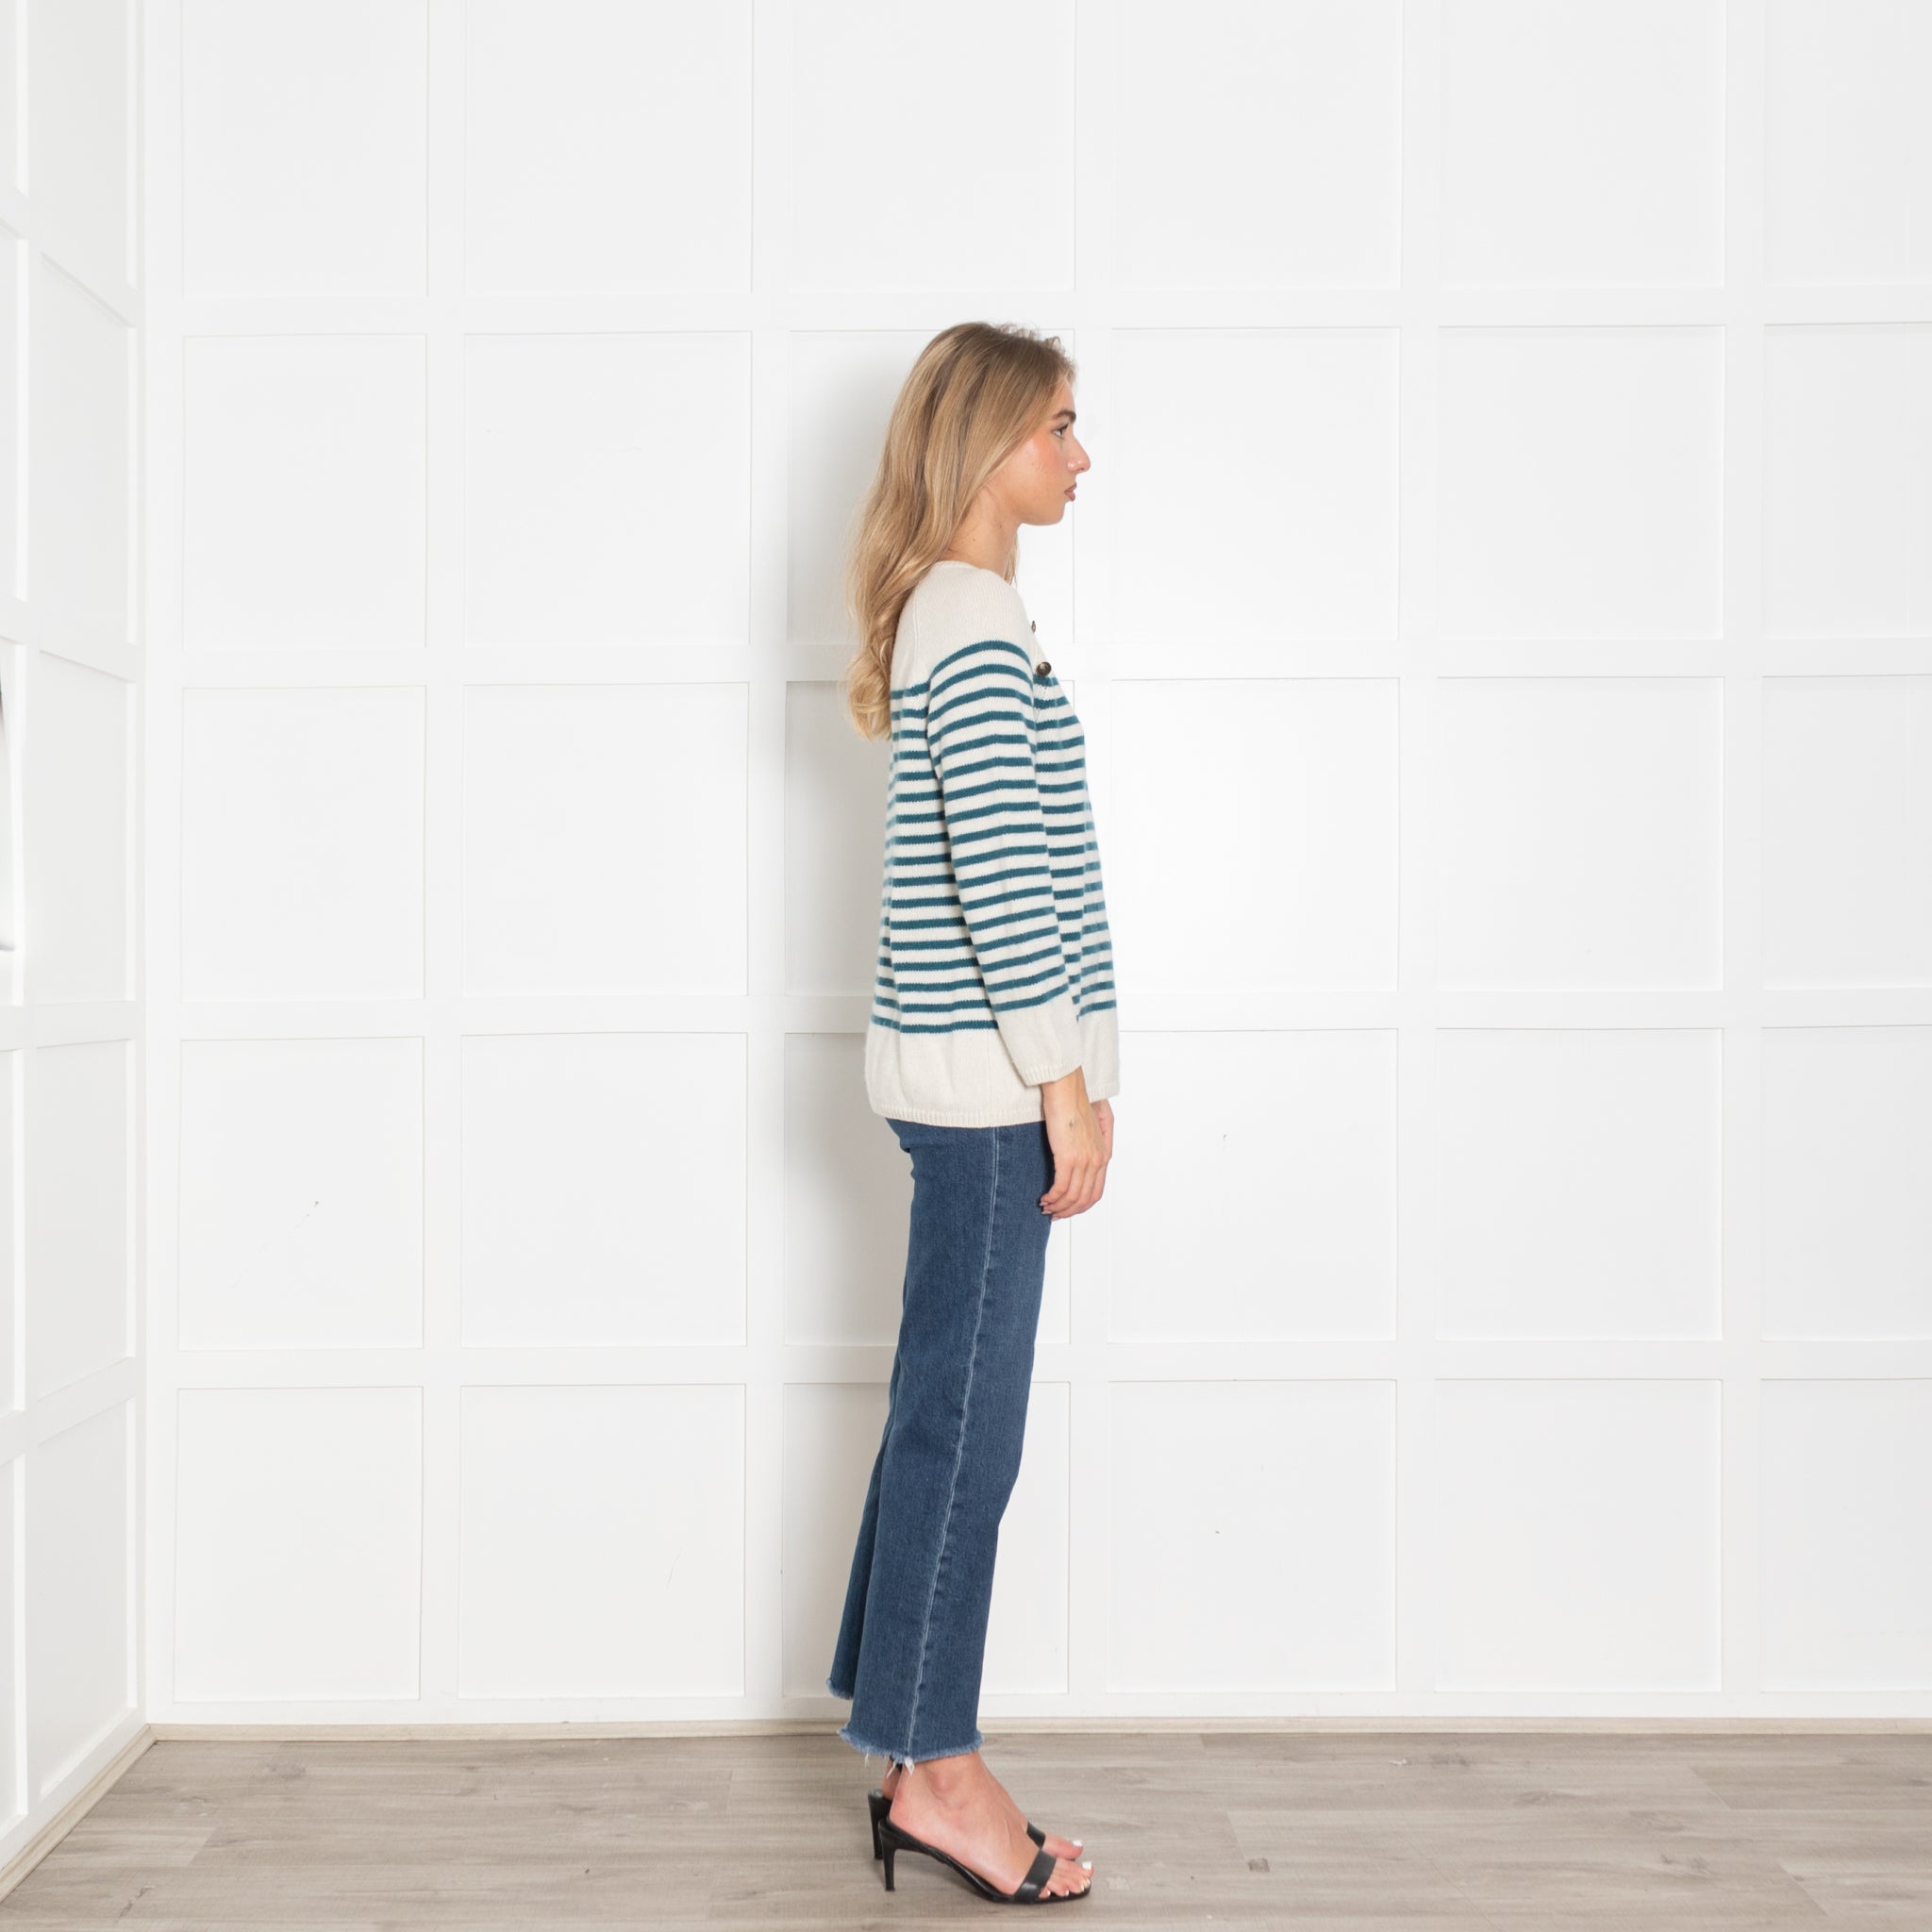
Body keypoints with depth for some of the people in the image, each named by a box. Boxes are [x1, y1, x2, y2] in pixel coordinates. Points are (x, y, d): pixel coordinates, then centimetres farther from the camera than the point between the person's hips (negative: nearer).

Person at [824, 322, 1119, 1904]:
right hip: (987, 1080, -10)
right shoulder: (980, 628, -12)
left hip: (965, 1078, 10)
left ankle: (919, 1759, 25)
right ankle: (934, 1769, 13)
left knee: (949, 1413, 14)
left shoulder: (950, 615, 19)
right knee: (966, 1422, -1)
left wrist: (1067, 1080, 20)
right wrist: (1070, 1090, -16)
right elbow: (999, 886, -20)